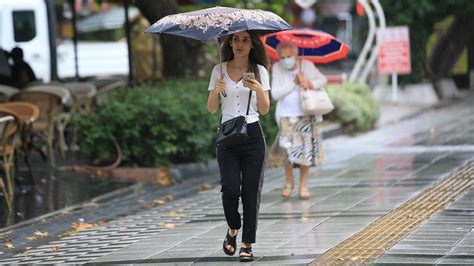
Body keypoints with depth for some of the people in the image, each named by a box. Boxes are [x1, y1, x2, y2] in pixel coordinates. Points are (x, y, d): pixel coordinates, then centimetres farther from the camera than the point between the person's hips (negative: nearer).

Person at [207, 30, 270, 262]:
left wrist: (259, 90, -16)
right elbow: (211, 109, 5)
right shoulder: (219, 70, 7)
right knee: (230, 189, -10)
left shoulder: (259, 71, 4)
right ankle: (233, 230, 19)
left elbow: (264, 110, 2)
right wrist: (216, 90, -15)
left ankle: (247, 245, 5)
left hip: (252, 135, 0)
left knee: (251, 191, -2)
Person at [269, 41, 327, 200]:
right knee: (287, 150, -9)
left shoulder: (306, 66, -3)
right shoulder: (277, 69, -4)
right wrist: (294, 83, -15)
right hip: (286, 116, 0)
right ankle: (289, 182, 13)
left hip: (306, 116, 0)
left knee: (306, 150, -2)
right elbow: (275, 94, -9)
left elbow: (323, 80, 4)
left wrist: (311, 84, -16)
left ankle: (303, 185, 10)